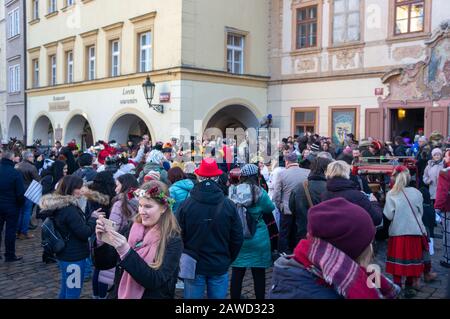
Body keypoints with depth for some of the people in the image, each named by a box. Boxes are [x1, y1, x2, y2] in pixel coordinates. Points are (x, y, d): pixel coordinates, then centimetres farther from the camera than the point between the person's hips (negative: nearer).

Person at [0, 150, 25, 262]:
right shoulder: (16, 173, -18)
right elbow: (20, 192, -16)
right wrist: (21, 203, 1)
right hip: (12, 206, -5)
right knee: (10, 230, 4)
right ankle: (10, 255, 12)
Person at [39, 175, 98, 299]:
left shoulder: (57, 206, 6)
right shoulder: (69, 209, -25)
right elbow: (85, 232, -20)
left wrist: (90, 218, 8)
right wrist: (93, 218, -8)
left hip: (64, 254, 10)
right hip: (74, 257, -10)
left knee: (65, 290, 23)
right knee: (73, 293, 3)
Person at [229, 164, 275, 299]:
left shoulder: (233, 191, -5)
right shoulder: (259, 192, -13)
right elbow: (270, 208, 0)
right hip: (258, 240, -2)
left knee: (237, 273, 12)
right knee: (259, 274, 10)